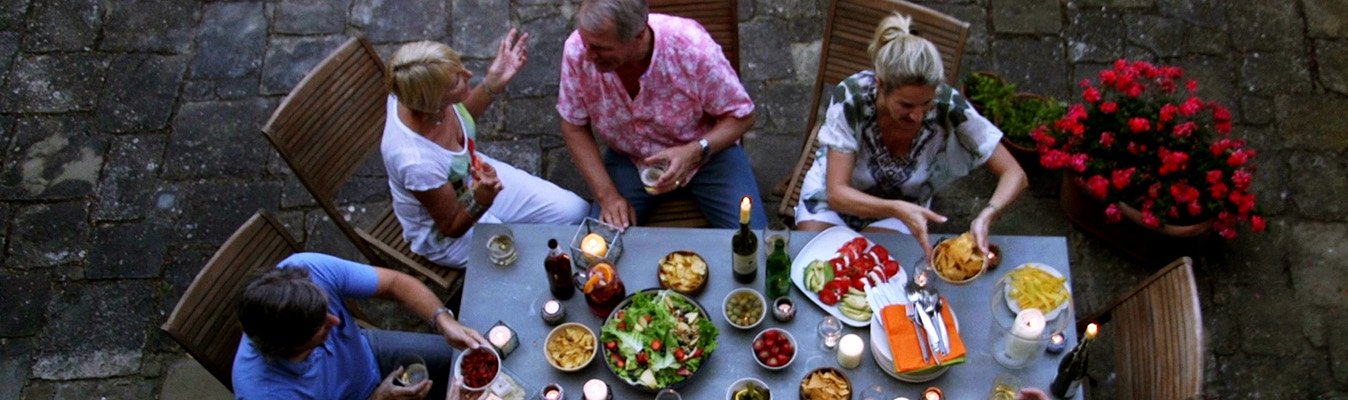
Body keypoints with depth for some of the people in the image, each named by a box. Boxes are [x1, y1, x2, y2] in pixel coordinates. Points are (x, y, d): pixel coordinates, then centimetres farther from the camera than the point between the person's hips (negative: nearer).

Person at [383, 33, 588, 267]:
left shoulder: (416, 95, -22)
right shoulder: (416, 161, -42)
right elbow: (452, 227, -23)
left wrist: (493, 83, -8)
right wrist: (483, 200, -42)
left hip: (475, 175, 7)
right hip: (445, 235, -7)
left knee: (576, 211, 5)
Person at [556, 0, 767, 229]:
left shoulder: (692, 47, -31)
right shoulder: (577, 51, -23)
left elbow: (741, 116, -17)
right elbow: (575, 128, -8)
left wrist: (696, 152, -35)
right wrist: (607, 195, -18)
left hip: (706, 151, -1)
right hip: (629, 157, 2)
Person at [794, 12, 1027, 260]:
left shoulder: (947, 107, -29)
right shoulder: (851, 97, -32)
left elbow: (1014, 174, -22)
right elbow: (836, 193, -31)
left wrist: (987, 216, -43)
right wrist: (898, 210, -48)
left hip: (904, 206, 1)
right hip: (837, 199, -1)